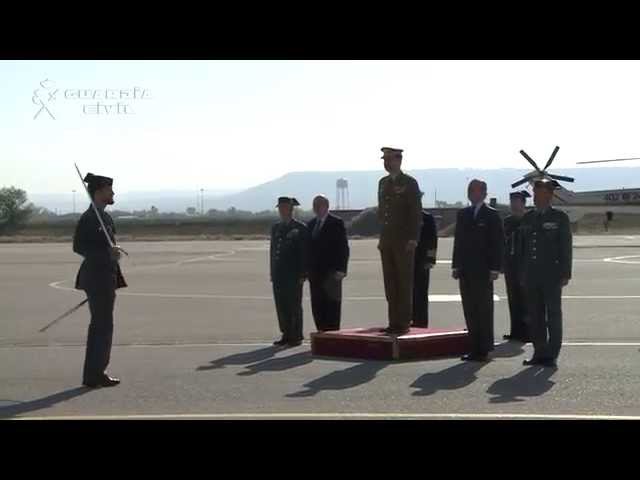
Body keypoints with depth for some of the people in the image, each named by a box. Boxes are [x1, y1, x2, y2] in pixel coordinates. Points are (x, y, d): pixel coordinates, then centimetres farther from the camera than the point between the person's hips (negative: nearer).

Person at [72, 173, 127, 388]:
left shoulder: (105, 217, 14)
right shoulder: (88, 218, -15)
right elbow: (78, 247, -21)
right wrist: (107, 254, -26)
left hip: (106, 277, 10)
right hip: (97, 277, -10)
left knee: (100, 326, 14)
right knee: (103, 326, -7)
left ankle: (93, 374, 21)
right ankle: (95, 374, -1)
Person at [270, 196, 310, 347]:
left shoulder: (300, 228, -2)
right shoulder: (275, 228, 14)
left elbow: (305, 253, -5)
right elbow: (272, 250, 15)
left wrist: (303, 274, -11)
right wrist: (273, 273, 9)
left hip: (294, 274, -5)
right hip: (279, 274, 5)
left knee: (294, 306, -2)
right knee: (281, 306, 5)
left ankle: (296, 336, 5)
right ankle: (286, 335, 12)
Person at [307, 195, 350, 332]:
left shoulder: (336, 223, -3)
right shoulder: (311, 224, 16)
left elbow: (343, 247, -7)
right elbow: (309, 248, 17)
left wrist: (340, 270, -14)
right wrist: (307, 269, 9)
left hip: (331, 273, -6)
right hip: (315, 273, 6)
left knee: (332, 305, -5)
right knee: (317, 306, 4)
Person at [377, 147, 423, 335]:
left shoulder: (409, 183, -4)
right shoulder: (383, 183, 16)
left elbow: (416, 213, -8)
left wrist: (413, 239, -14)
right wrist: (382, 237, 13)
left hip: (404, 242, -6)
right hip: (387, 240, 6)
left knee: (404, 283, -3)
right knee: (390, 283, 6)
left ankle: (404, 322, 0)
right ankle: (394, 322, 11)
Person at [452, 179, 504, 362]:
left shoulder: (492, 215, -2)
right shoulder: (462, 214, 14)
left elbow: (497, 243, -6)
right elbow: (458, 240, 14)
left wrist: (495, 269, -12)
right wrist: (456, 266, 8)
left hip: (483, 271, -5)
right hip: (465, 270, 5)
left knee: (484, 310, -1)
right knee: (469, 309, 5)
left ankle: (484, 349, 3)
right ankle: (475, 348, 10)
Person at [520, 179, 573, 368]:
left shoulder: (560, 218, 0)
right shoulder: (527, 218, 13)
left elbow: (566, 247, -3)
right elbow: (524, 247, 14)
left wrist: (565, 274, -9)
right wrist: (523, 274, 10)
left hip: (552, 275, -4)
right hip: (532, 275, 5)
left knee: (553, 314, 0)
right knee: (535, 315, 6)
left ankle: (552, 354, 4)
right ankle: (539, 353, 13)